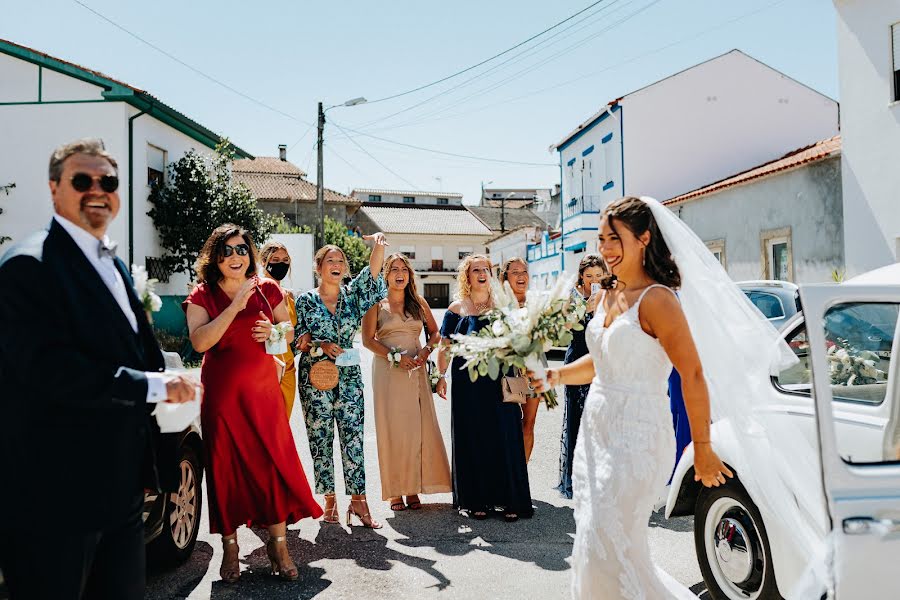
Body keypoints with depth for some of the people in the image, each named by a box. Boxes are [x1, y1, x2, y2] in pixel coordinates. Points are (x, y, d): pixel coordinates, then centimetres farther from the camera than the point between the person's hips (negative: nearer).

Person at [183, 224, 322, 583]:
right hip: (221, 394, -1)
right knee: (225, 467, 4)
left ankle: (278, 546, 11)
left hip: (263, 390, 2)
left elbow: (289, 331, 15)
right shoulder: (202, 296, -1)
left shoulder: (268, 290, 5)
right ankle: (230, 547, 19)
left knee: (275, 463, -2)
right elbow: (200, 342, -16)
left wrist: (274, 332, -9)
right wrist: (235, 306, -22)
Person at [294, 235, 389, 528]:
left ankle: (358, 500, 1)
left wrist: (379, 245, -24)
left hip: (349, 377, 2)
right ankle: (330, 501, 12)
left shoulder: (352, 295, 8)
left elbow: (372, 272, -8)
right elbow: (298, 340, 0)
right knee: (321, 439, 2)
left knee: (353, 438, -2)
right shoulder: (306, 300, 4)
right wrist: (322, 345, -17)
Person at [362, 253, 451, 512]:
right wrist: (395, 356, -14)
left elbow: (435, 332, 15)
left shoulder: (418, 302, 13)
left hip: (416, 370, 3)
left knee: (417, 427, -1)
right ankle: (394, 491, 3)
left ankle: (413, 489, 7)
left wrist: (426, 350, -5)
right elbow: (368, 339, -3)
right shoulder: (377, 304, 4)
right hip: (387, 370, -3)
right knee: (391, 428, -3)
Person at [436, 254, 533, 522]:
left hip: (499, 381, 1)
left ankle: (508, 500, 9)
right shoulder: (456, 309, 6)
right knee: (471, 438, 3)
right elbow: (445, 346, 5)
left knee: (504, 437, 0)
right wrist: (441, 376, -4)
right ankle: (475, 500, 13)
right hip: (467, 383, -1)